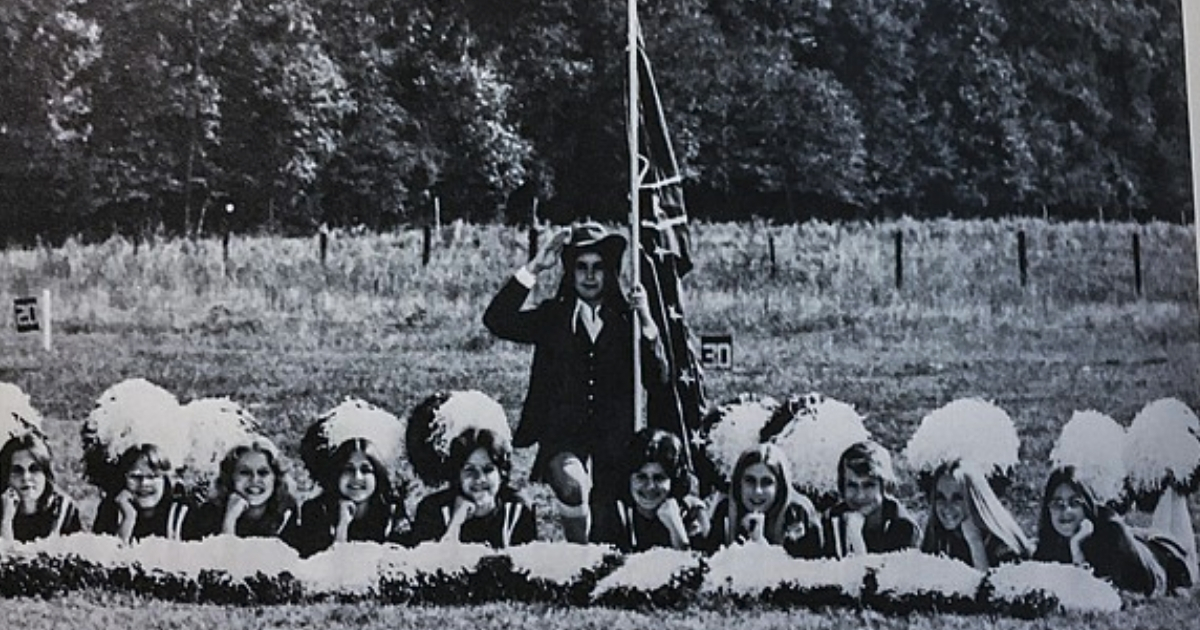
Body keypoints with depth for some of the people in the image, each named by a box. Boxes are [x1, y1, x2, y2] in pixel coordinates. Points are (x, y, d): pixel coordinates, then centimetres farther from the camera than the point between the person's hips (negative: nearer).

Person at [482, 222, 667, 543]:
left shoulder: (625, 320, 6)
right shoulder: (552, 317, 6)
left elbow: (657, 378, -3)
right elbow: (496, 320, -8)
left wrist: (646, 320, -15)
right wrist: (533, 269, -12)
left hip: (614, 443, 2)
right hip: (563, 437, -2)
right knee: (572, 484, -32)